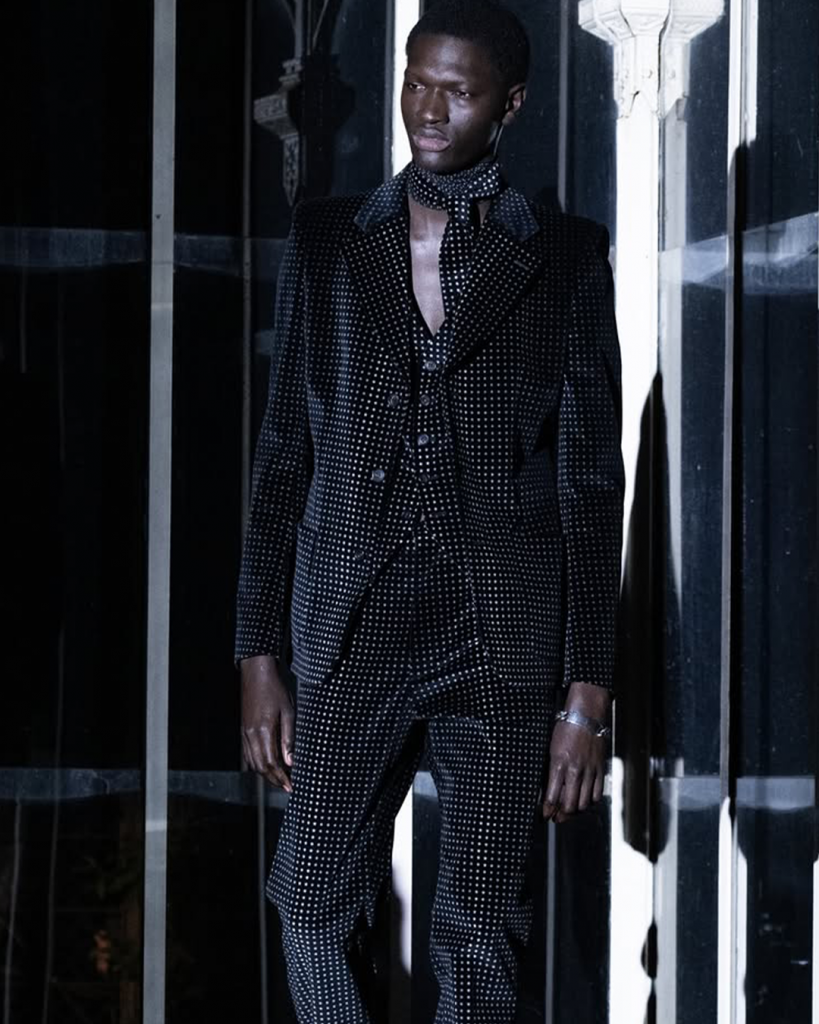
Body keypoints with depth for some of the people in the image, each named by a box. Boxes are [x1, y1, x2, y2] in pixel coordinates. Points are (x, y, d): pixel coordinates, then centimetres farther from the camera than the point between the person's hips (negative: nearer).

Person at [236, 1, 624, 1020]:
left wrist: (588, 694, -3)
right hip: (353, 632, 2)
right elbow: (284, 451, 9)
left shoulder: (564, 258, 3)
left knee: (480, 934, 1)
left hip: (503, 640, -2)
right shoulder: (328, 242, 9)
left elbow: (591, 478, 2)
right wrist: (259, 656, 4)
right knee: (313, 903, -2)